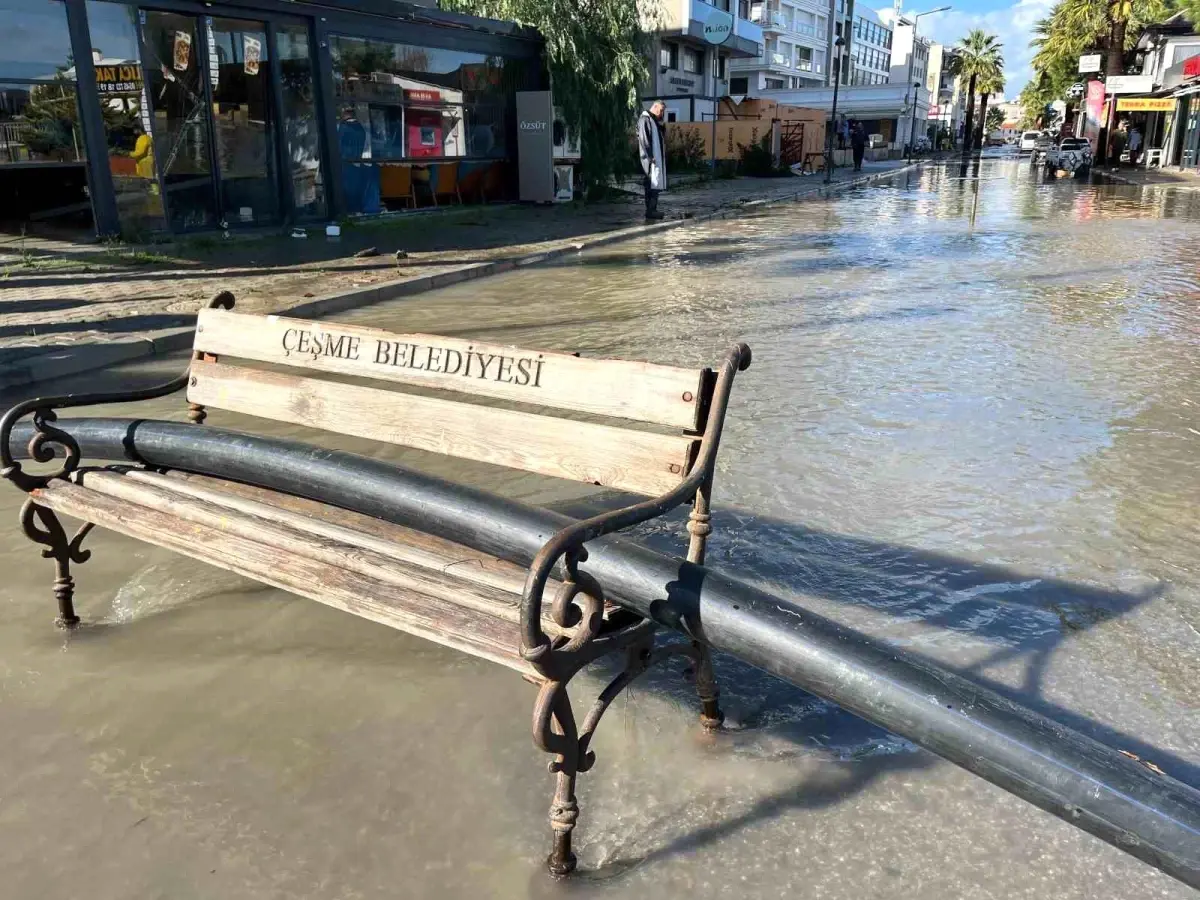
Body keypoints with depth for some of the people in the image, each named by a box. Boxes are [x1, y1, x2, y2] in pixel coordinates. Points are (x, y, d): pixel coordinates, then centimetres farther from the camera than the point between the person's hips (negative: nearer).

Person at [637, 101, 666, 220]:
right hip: (650, 158, -10)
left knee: (654, 184, 9)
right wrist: (650, 156, -21)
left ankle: (651, 210, 11)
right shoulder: (645, 119, -11)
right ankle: (650, 210, -13)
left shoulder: (654, 120, 19)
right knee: (653, 184, -12)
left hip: (656, 157, 10)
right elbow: (644, 139, -18)